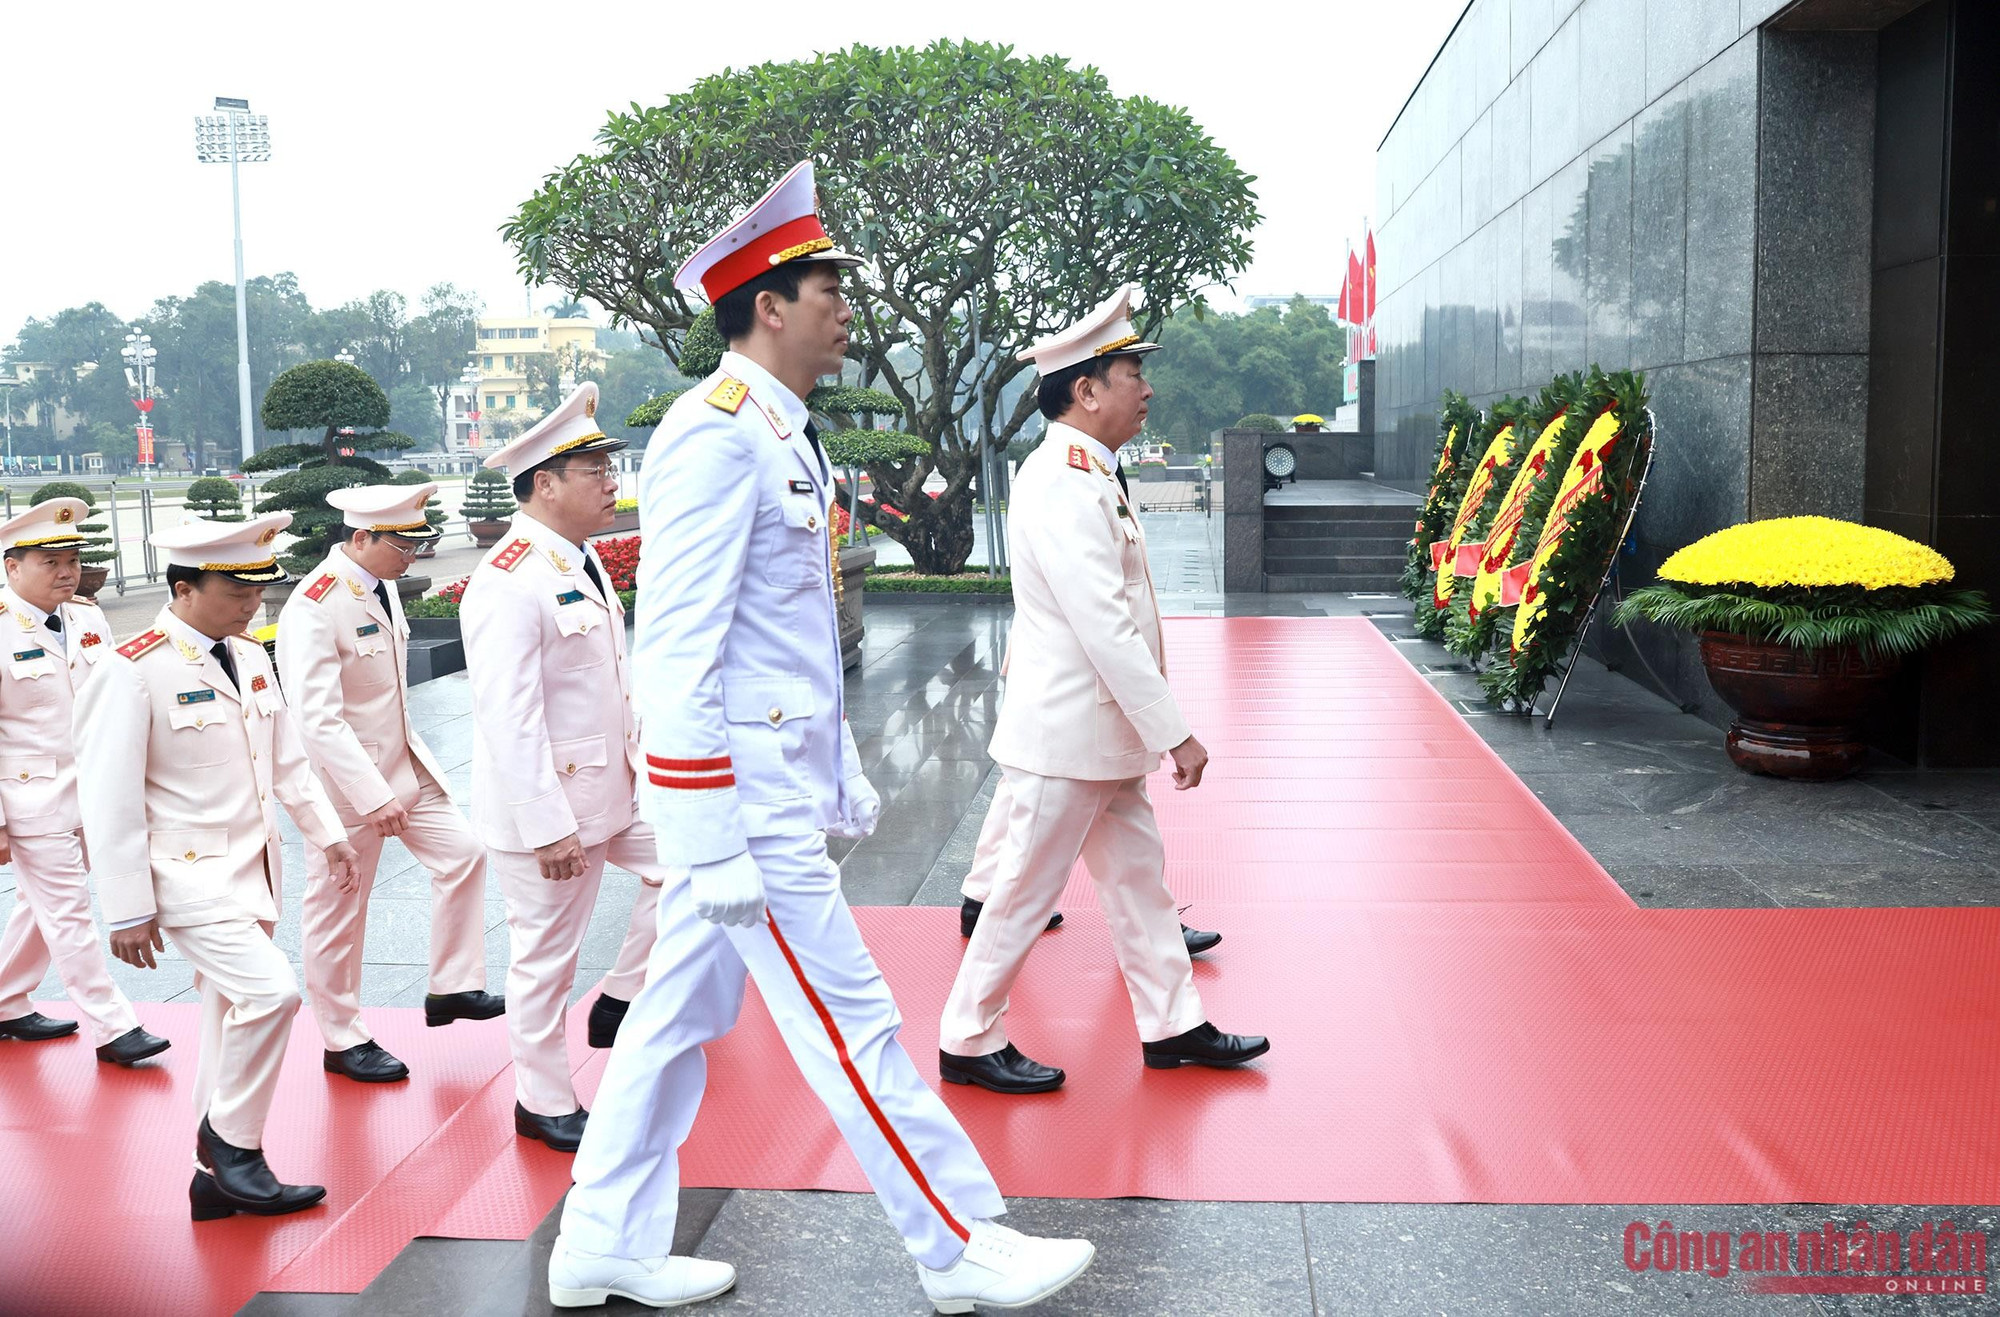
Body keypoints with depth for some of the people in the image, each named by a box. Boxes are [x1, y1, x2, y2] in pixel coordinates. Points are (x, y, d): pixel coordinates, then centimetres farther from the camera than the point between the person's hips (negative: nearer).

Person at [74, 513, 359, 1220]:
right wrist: (128, 910, -15)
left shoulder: (250, 655, 8)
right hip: (188, 874, -7)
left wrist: (327, 832, 16)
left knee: (233, 1017, 12)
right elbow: (109, 799, -15)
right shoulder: (133, 671, -15)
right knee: (271, 991, -22)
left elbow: (287, 758, 19)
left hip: (255, 868, 8)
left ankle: (218, 1175, 25)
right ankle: (234, 1143, -1)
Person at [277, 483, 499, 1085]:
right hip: (345, 781, -8)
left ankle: (452, 988, 18)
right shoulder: (314, 608, -23)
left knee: (462, 854, 5)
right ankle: (343, 1042, 19)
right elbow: (318, 718, -29)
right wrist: (373, 796, -32)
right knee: (337, 914, 5)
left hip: (404, 764, 8)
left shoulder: (382, 587, 5)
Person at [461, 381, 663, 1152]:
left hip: (614, 784, 9)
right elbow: (509, 720, -25)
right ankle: (544, 1105, 22)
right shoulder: (509, 583, -22)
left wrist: (647, 761, 14)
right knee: (546, 956, 5)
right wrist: (549, 826, -25)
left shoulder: (584, 563, 9)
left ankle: (621, 1003, 22)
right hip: (547, 803, -9)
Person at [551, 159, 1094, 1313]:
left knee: (684, 1011, 16)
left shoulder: (782, 433, 14)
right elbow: (677, 650, -21)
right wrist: (711, 847, -22)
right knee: (852, 1026, 1)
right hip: (743, 796, -10)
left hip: (780, 777, 10)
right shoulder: (717, 433, -17)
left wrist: (842, 774, 22)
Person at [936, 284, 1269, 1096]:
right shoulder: (1061, 484, -21)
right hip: (1066, 734, -10)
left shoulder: (1085, 476, 12)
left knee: (1137, 876, 17)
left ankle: (1172, 1025, 29)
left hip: (1102, 732, 10)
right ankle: (969, 1043, 16)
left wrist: (1152, 730, 19)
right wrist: (1174, 734, -22)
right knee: (1028, 894, 2)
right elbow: (1105, 627, -25)